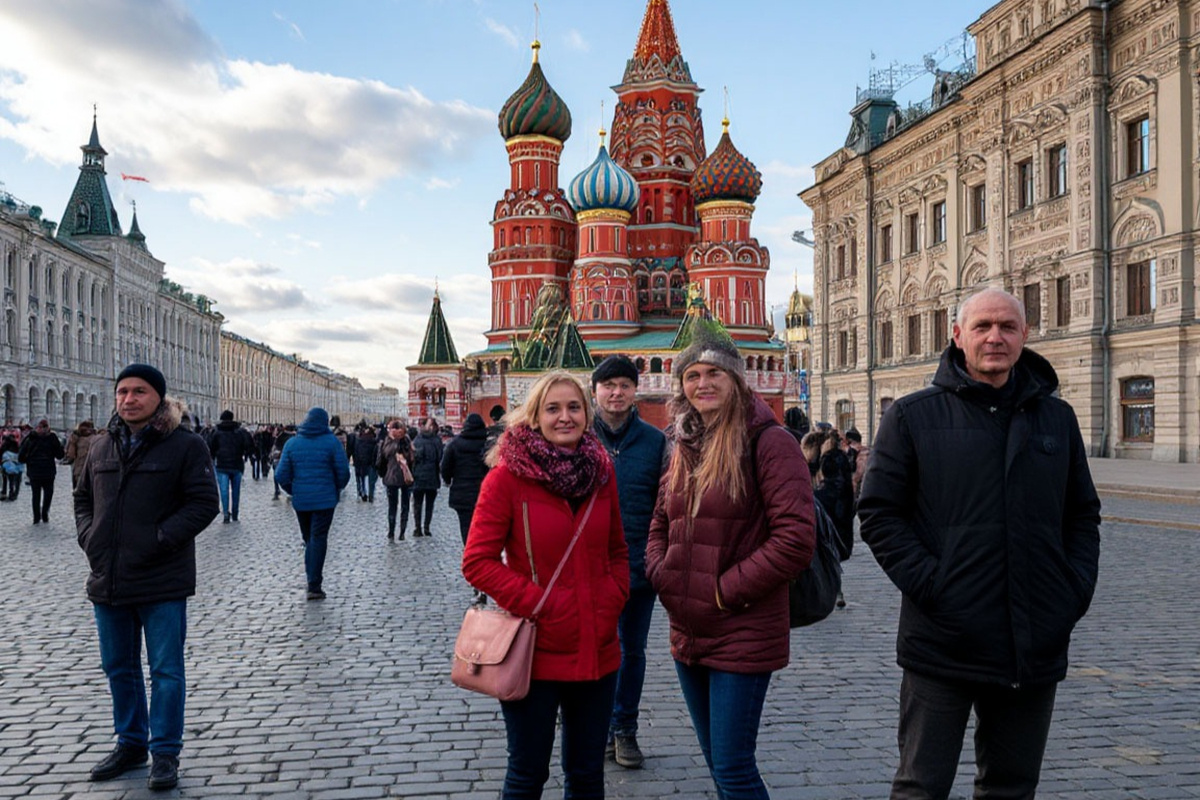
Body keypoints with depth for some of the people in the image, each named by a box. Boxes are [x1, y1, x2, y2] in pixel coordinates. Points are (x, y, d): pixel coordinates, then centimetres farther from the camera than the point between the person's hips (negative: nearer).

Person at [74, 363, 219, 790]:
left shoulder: (185, 445, -8)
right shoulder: (102, 445, 9)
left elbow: (204, 503, -12)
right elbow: (83, 496, 21)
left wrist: (160, 540, -19)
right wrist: (88, 535, 4)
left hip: (162, 583, -6)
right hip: (107, 580, 6)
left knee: (166, 671, 3)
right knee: (119, 668, 18)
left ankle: (165, 753, 16)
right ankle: (130, 744, 35)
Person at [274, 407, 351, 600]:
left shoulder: (292, 443, 4)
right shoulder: (331, 442, -6)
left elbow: (281, 475, 1)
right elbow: (343, 472, -6)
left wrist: (293, 491, 16)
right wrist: (337, 489, 13)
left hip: (300, 500, 3)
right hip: (325, 499, -3)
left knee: (309, 540, 17)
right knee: (319, 540, -2)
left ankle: (312, 582, 20)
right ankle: (314, 586, -7)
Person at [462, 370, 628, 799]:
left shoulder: (600, 470, 4)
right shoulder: (508, 475, -11)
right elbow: (477, 562, -11)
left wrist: (612, 599, -3)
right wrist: (536, 604, -17)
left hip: (596, 649, 5)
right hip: (535, 651, -4)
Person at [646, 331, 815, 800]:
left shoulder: (768, 442, -12)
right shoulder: (684, 448, 11)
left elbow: (795, 540, -20)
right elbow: (659, 527, 19)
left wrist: (726, 590, -17)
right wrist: (662, 576, 0)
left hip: (743, 634, -7)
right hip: (687, 632, 8)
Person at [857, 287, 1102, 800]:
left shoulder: (1057, 419, 10)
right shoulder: (913, 416, -2)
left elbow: (1083, 514, 16)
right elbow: (879, 514, -5)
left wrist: (1077, 590, 3)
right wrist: (928, 584, -15)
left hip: (1036, 651, 4)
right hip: (943, 645, -4)